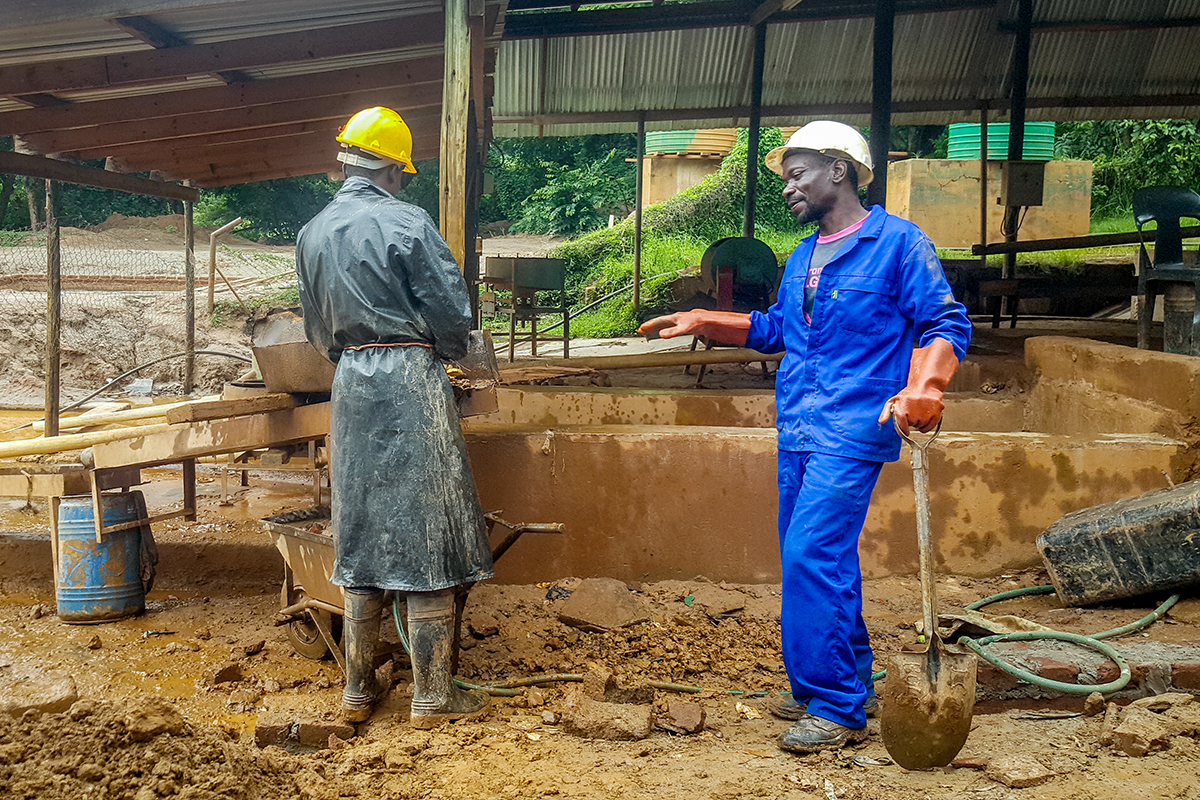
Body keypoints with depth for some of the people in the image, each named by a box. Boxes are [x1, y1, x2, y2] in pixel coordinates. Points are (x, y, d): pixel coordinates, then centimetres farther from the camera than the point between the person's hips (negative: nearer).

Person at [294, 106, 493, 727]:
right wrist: (448, 352, 11)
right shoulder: (407, 224, -9)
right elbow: (452, 313, -9)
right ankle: (432, 695, 6)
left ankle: (358, 688, 19)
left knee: (360, 536, 11)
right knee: (426, 536, 0)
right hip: (411, 380, -6)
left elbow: (317, 328, 16)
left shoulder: (312, 234, 9)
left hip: (350, 385, 6)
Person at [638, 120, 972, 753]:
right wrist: (700, 322, 21)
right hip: (798, 431, 8)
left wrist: (925, 386, -25)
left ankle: (837, 707, -2)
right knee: (816, 560, 12)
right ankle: (846, 682, 26)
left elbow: (946, 323, -7)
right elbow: (775, 329, 29)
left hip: (853, 431, -8)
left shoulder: (899, 243, -5)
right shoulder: (802, 257, 18)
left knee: (811, 558, -13)